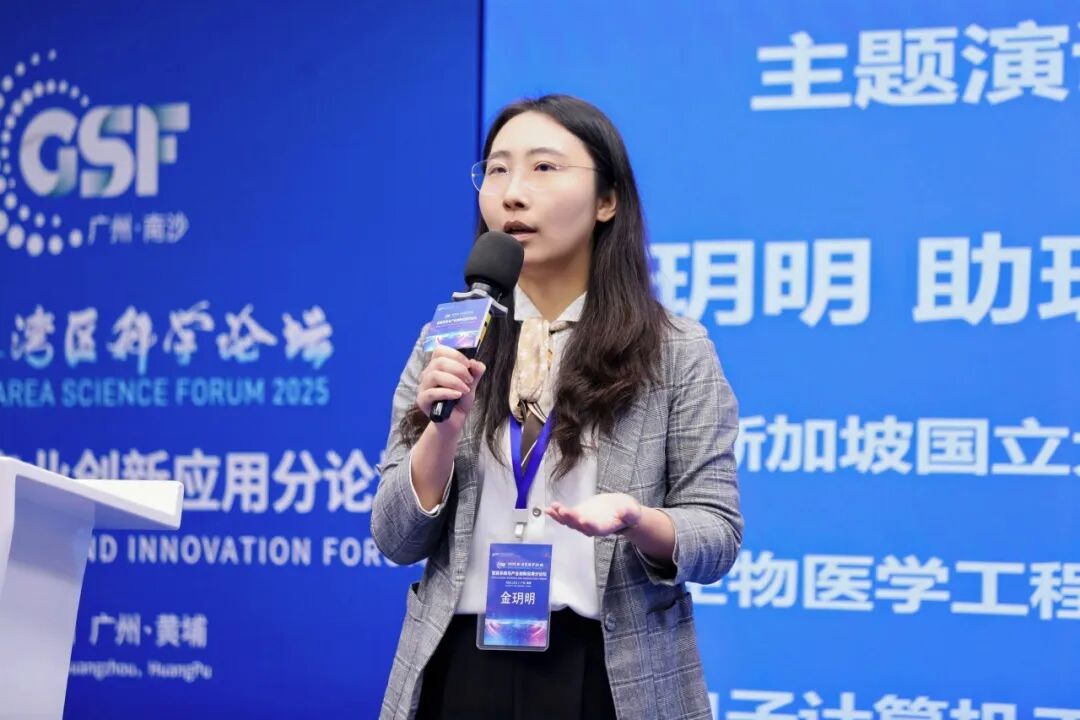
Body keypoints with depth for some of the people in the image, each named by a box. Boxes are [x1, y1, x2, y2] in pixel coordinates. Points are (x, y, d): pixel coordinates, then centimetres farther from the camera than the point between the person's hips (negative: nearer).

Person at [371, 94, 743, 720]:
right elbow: (397, 540, 2)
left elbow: (717, 536, -3)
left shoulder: (678, 352, -2)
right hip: (463, 666, 2)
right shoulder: (449, 345, 5)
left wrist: (635, 521, -22)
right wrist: (444, 426, -14)